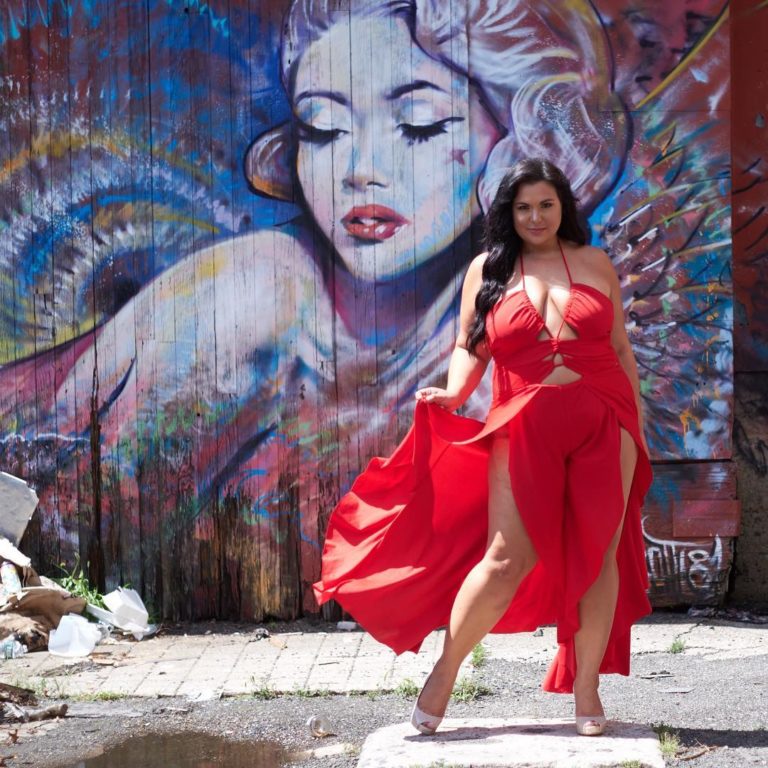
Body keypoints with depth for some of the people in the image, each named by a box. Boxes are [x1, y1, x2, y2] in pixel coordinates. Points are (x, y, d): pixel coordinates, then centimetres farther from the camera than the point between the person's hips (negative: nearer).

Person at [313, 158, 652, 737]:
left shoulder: (594, 263, 10)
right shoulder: (488, 269, 8)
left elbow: (621, 348, 12)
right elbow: (470, 348, 8)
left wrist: (637, 426, 10)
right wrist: (455, 391, -13)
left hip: (603, 427, 2)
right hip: (524, 429, -2)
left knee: (598, 556, 2)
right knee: (509, 557, -9)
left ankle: (586, 690, 12)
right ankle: (445, 673, 4)